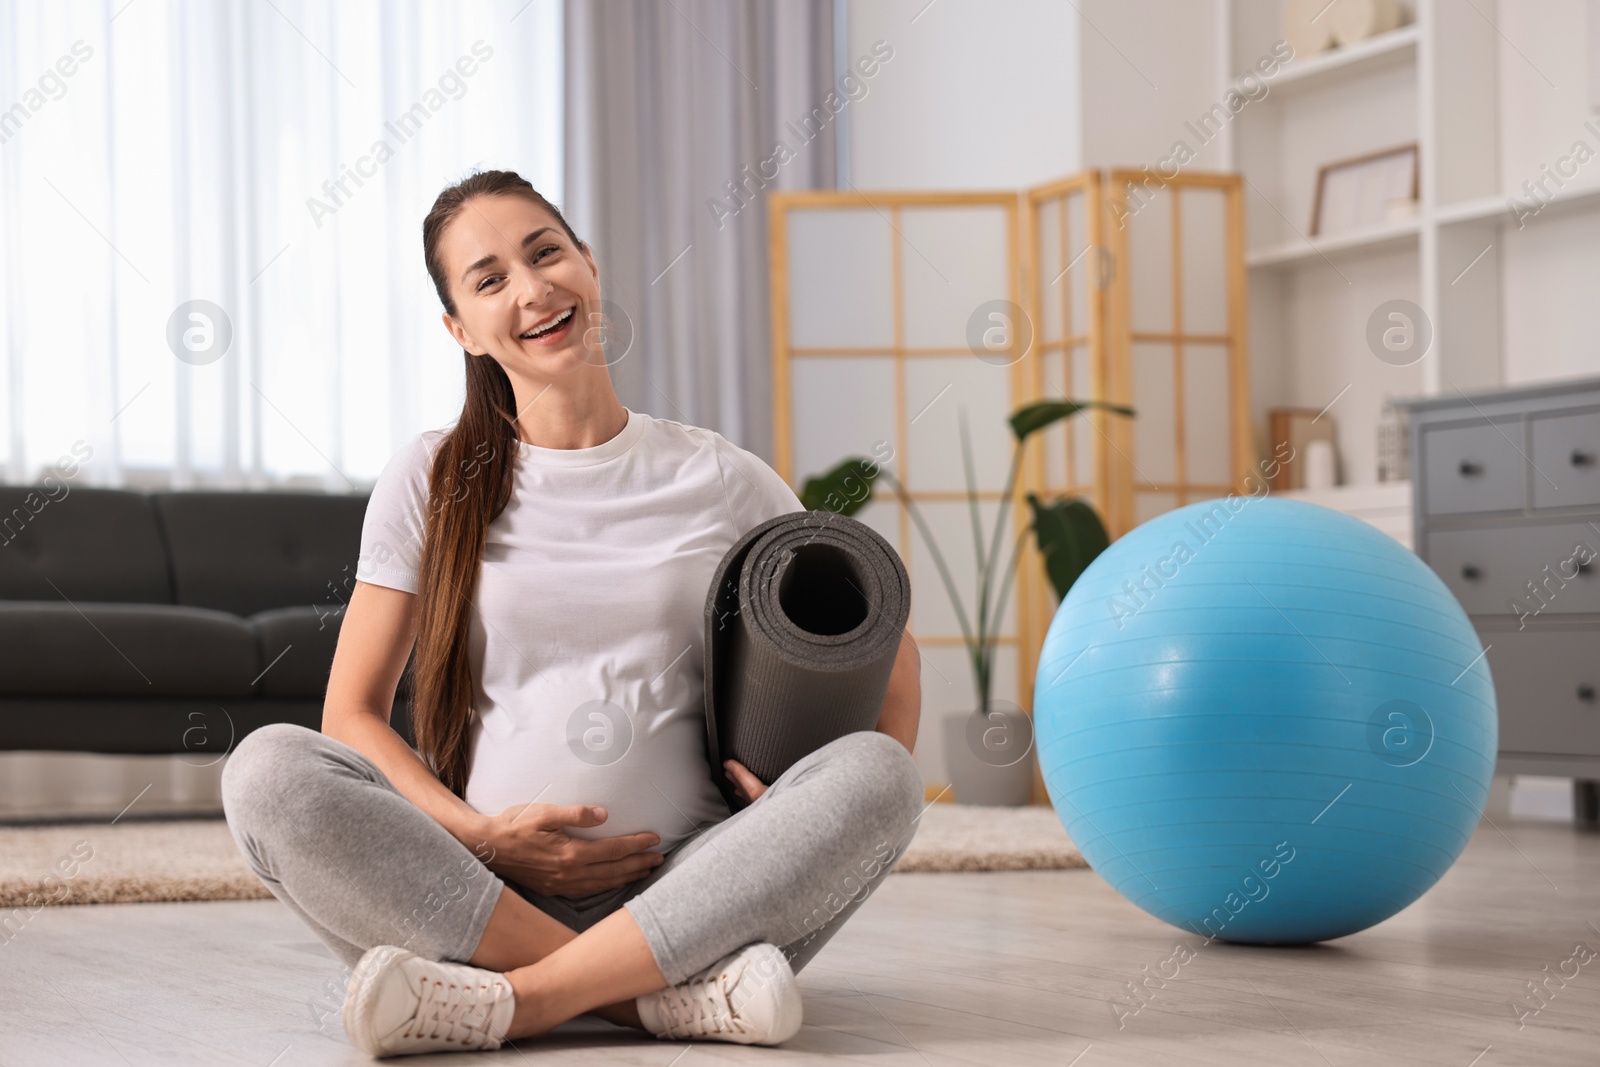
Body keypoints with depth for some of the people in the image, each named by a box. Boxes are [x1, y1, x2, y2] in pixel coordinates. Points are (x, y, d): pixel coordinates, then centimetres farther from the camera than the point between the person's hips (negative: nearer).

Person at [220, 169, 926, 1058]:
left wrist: (857, 806, -4)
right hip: (480, 893, 0)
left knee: (877, 774, -25)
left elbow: (886, 649, 17)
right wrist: (479, 837, -12)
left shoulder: (722, 481, 10)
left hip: (685, 898, 0)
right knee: (268, 770, -25)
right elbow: (352, 711, 5)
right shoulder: (434, 483, 9)